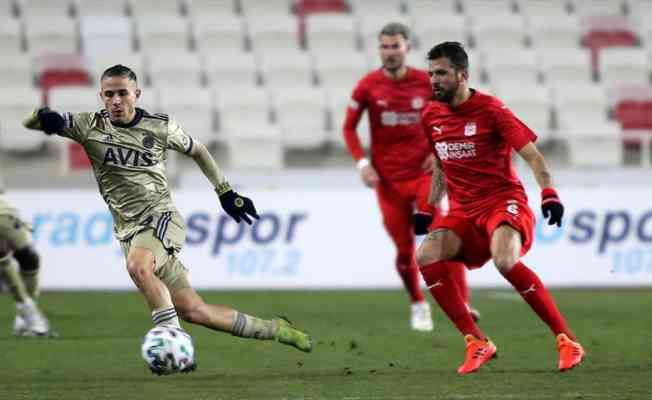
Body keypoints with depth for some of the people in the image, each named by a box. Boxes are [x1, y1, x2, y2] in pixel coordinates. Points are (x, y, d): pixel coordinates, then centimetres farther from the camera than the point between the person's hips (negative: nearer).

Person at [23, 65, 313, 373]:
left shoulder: (159, 127, 1)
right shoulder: (90, 126, 0)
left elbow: (197, 151, 19)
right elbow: (31, 122, -7)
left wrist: (226, 192, 19)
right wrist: (43, 116, -31)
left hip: (161, 217, -2)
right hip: (129, 230, 2)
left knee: (138, 266, -38)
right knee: (192, 311, -3)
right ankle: (275, 330, 12)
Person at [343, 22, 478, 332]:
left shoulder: (426, 82, -2)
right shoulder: (368, 86, -3)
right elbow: (349, 127, 6)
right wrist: (362, 163, -6)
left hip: (423, 172, 0)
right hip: (388, 180, 0)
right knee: (405, 251, 2)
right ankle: (418, 305, 27)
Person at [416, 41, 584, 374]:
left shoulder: (490, 109, -10)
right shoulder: (431, 116, 7)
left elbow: (533, 156, -11)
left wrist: (549, 194, -24)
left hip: (503, 200, -6)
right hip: (464, 210, 6)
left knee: (505, 261, -34)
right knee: (425, 257, -19)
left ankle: (566, 341, -22)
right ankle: (477, 344, -11)